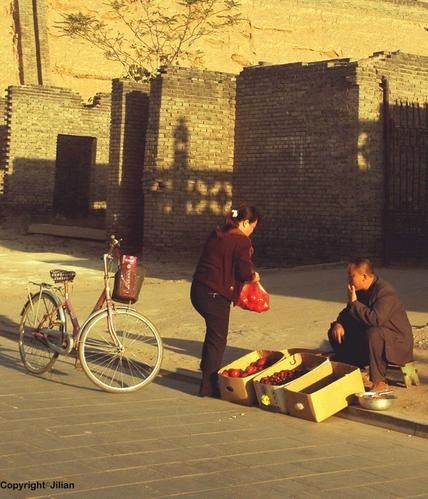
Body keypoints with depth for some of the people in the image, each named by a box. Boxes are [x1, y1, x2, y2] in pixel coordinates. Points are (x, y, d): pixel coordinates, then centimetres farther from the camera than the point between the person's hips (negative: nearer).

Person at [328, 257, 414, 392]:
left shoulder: (385, 292, -26)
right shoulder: (359, 290, 1)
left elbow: (376, 319, -40)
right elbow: (347, 312, 11)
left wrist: (354, 302, -29)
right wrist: (338, 323, -11)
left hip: (396, 341, -8)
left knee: (372, 333, -40)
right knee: (335, 332, 2)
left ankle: (379, 382, -28)